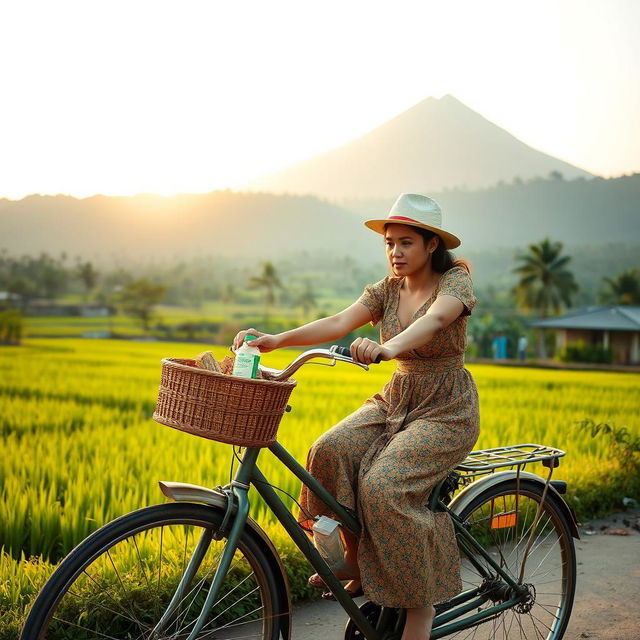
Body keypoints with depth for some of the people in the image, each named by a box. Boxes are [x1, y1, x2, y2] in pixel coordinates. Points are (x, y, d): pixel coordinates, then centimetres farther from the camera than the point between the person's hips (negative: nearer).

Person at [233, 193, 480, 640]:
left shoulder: (455, 281, -11)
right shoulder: (388, 290, 5)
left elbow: (432, 321, -34)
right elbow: (339, 323, -10)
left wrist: (387, 347, -56)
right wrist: (276, 340, -27)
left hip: (447, 409, -6)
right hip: (396, 400, 6)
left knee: (384, 484, -28)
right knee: (331, 452, -22)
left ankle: (421, 602, -10)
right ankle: (357, 562, -6)